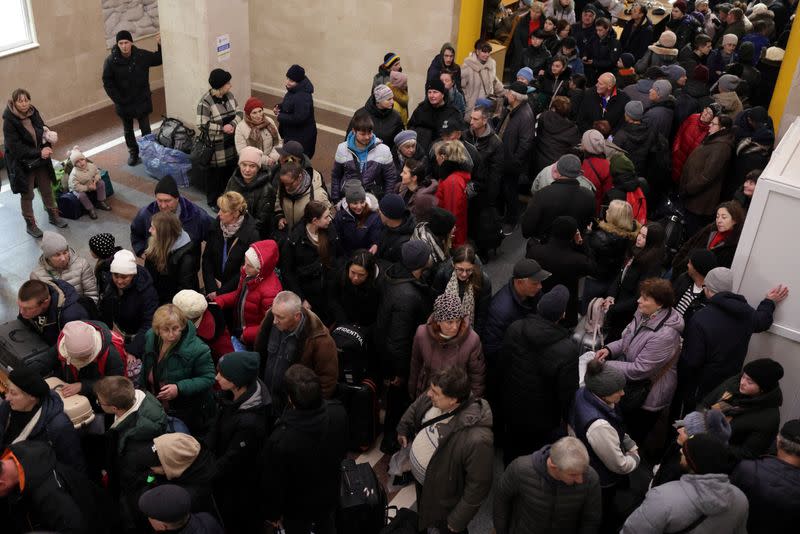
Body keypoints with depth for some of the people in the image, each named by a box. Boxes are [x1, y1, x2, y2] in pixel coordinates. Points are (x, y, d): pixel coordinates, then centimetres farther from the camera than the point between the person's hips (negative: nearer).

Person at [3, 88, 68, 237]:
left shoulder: (33, 113, -5)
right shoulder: (9, 122, -21)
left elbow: (45, 132, 6)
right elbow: (16, 148, -22)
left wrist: (47, 147, -14)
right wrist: (39, 153, -25)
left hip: (41, 161, 5)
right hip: (22, 164, -5)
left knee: (47, 190, 19)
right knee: (27, 195, 10)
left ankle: (53, 216, 39)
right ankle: (30, 225, 26)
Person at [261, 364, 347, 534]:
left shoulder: (280, 440, -42)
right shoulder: (338, 412, -28)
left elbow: (273, 484, -25)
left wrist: (272, 512, -5)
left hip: (298, 507, -4)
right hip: (329, 495, 4)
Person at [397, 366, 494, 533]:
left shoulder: (476, 439, -43)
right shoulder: (431, 399, -22)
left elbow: (478, 486, -31)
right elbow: (415, 408, 4)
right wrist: (403, 429, 16)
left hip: (442, 498, -6)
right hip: (419, 476, 6)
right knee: (423, 515, 34)